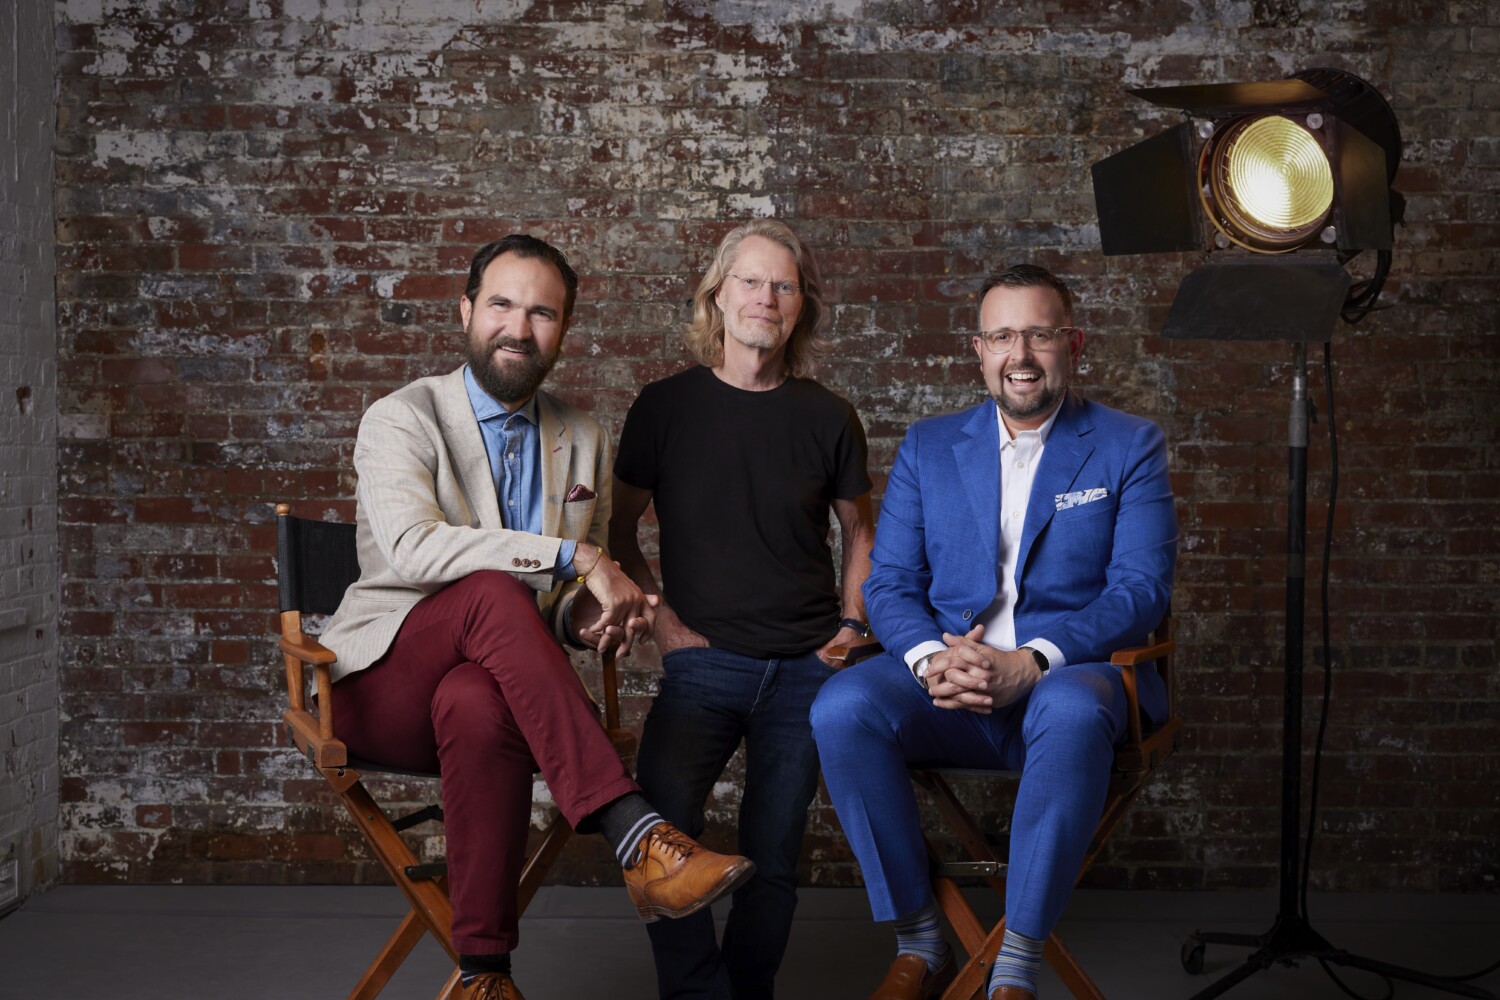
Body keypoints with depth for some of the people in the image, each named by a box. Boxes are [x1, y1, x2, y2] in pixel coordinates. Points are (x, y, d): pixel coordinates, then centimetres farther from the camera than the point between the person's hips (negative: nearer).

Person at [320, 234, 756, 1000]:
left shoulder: (583, 443, 15)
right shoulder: (402, 419, 0)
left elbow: (576, 604, 20)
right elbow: (411, 547, -20)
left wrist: (602, 614, -7)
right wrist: (571, 556, -26)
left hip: (495, 687, 3)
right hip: (384, 680, -2)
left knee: (478, 708, -38)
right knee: (493, 592, -36)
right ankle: (637, 838, -43)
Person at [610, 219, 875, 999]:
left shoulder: (827, 420, 7)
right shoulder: (666, 406, 3)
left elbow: (858, 531, 19)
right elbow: (621, 531, 10)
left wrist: (849, 626, 5)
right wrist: (663, 624, -2)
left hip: (804, 668, 2)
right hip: (705, 662, -2)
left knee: (773, 856, 5)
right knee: (658, 819, -25)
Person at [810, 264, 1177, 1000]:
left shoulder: (1129, 446, 8)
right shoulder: (928, 447, 16)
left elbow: (1141, 588, -4)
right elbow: (889, 582, 9)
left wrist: (1033, 662, -21)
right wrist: (931, 658, -15)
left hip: (1071, 672, -2)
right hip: (948, 689, 3)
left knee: (1073, 713, -39)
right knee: (842, 707, -28)